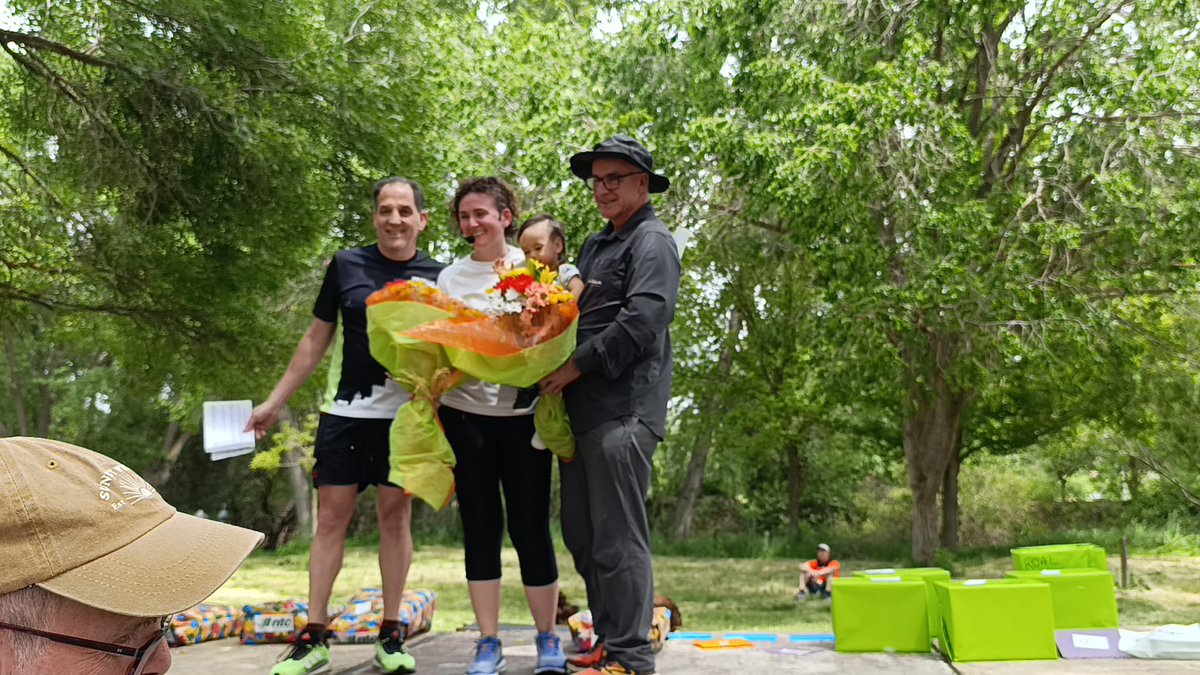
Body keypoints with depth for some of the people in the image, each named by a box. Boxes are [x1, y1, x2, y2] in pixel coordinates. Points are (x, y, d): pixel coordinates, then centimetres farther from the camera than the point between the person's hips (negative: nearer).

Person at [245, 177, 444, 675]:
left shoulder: (437, 277, 2)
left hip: (404, 415, 0)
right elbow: (316, 340, 9)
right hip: (345, 411, 1)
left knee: (395, 517, 5)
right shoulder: (346, 265, 3)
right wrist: (275, 402, 8)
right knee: (331, 517, 2)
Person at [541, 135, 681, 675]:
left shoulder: (652, 242, -4)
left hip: (623, 411, -9)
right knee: (582, 536, 13)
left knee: (618, 539, -6)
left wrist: (578, 365, -13)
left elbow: (640, 320, -17)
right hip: (583, 409, 9)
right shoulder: (595, 245, 23)